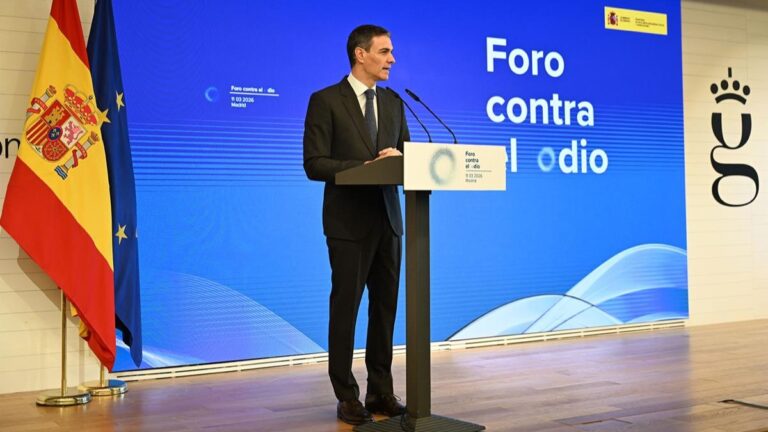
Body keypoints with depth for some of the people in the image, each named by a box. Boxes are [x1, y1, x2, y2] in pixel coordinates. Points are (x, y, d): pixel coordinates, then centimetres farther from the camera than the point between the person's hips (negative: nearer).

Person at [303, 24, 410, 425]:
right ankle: (347, 396, 12)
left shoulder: (393, 102, 12)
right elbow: (314, 164, -11)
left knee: (386, 307, 9)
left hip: (388, 219, 6)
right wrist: (364, 166, -20)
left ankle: (381, 391, 20)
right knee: (345, 308, 2)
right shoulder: (326, 101, -6)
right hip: (349, 222, -6)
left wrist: (399, 160, -10)